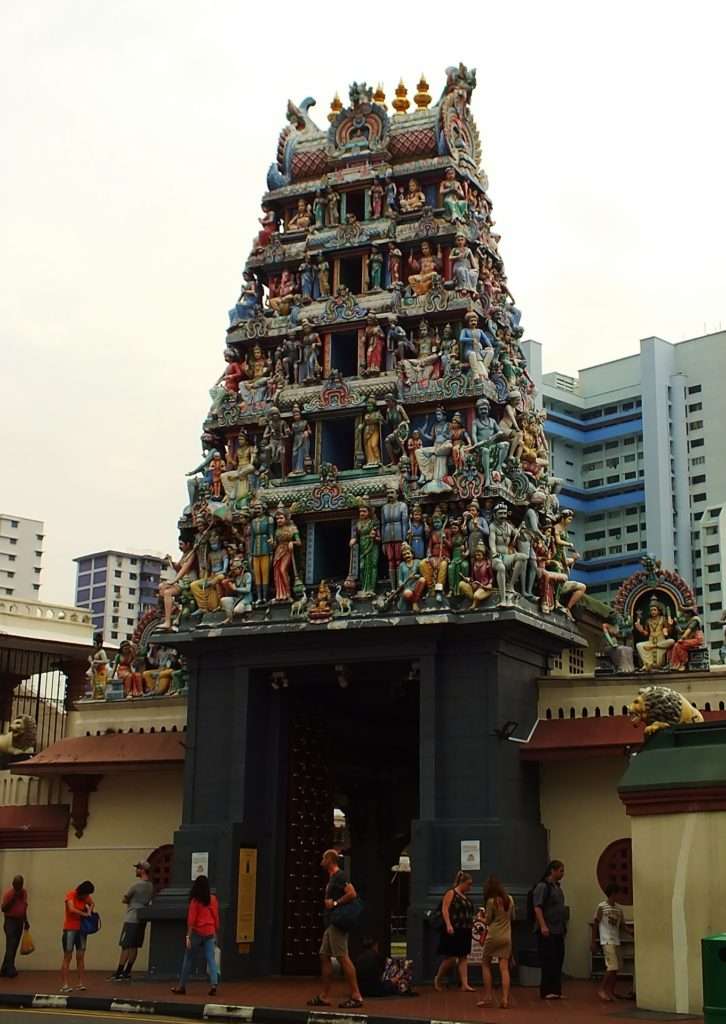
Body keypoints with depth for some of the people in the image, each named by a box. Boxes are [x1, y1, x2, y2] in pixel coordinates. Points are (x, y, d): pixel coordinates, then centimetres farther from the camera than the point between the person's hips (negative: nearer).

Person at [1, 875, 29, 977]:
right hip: (10, 921, -6)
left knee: (14, 947, 6)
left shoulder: (24, 893, 10)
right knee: (11, 946, -13)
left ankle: (4, 970, 12)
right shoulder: (8, 893, -9)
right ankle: (11, 970, -17)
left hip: (20, 921, 6)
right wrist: (12, 899, -19)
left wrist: (26, 921, 19)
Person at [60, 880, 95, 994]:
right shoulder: (71, 895, -13)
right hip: (70, 929, -5)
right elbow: (71, 909, -25)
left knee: (80, 957, 3)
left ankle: (80, 984, 4)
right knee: (67, 957, -5)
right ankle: (64, 984, -4)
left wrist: (90, 910, -10)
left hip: (81, 929, 5)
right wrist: (84, 914, -20)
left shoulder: (86, 897, 4)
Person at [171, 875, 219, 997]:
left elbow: (191, 920, -10)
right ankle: (214, 984, -17)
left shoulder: (195, 901, -7)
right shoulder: (213, 899, 3)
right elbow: (216, 917, 7)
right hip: (210, 933, 3)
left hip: (197, 932, -3)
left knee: (188, 958, 9)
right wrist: (216, 933, 16)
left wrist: (188, 936, -10)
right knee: (211, 959, 0)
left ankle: (181, 986, 15)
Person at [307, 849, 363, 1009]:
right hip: (331, 924, 11)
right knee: (324, 956, 11)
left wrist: (335, 903, -18)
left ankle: (356, 996, -10)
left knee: (343, 958, -11)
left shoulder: (339, 876, -12)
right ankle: (324, 997, 15)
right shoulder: (332, 877, 19)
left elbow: (352, 894, -23)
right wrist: (328, 902, 11)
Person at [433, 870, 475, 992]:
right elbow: (445, 910, -15)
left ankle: (465, 984, 2)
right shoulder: (451, 893, -6)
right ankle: (437, 979, 13)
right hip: (453, 931, -8)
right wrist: (448, 925, -25)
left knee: (463, 958, 4)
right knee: (451, 958, -5)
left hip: (464, 931, 8)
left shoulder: (466, 897, 17)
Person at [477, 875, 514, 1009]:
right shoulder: (510, 899, 5)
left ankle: (487, 998, 7)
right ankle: (505, 999, -8)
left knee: (485, 964, 11)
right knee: (504, 968, 2)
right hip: (507, 937, 4)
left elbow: (488, 921, -5)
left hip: (493, 936, -4)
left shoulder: (491, 901, -10)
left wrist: (483, 916, 14)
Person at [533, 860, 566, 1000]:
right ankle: (546, 991, -2)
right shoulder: (542, 886, -10)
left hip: (558, 931, 9)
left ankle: (556, 990, 14)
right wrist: (543, 926, -25)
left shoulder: (557, 887, 17)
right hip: (548, 932, -9)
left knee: (558, 962, 9)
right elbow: (537, 907, -18)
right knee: (548, 962, -6)